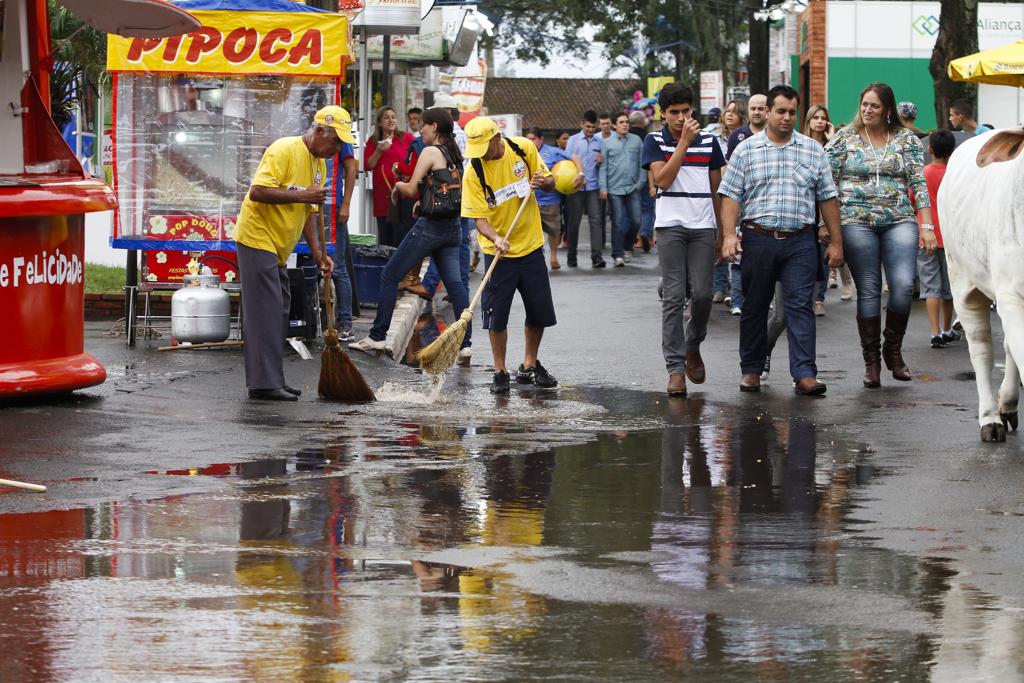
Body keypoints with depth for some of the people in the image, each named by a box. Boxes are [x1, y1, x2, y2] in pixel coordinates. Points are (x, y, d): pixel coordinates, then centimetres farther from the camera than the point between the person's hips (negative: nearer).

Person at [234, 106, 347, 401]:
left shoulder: (319, 162, 12)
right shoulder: (284, 150, -17)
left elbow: (309, 210, 18)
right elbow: (258, 191, -25)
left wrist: (317, 251, 8)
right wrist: (302, 195, -26)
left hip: (277, 248, 10)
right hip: (257, 238, -10)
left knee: (276, 312, 11)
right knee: (266, 313, -11)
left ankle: (269, 380, 17)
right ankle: (265, 384, -11)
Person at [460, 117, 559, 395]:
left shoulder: (524, 148, -8)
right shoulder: (474, 172, -15)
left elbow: (550, 183, 6)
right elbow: (479, 218, -16)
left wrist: (543, 181, -18)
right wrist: (496, 238, -35)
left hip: (531, 246, 3)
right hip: (497, 253, -3)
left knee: (540, 313, 8)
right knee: (496, 315, -4)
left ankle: (529, 366, 27)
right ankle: (500, 372, 10)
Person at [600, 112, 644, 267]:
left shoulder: (636, 141, 8)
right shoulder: (607, 143, 2)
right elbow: (603, 167, 1)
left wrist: (641, 181, 2)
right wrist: (603, 188, -5)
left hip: (633, 188, 2)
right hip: (614, 189, -2)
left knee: (635, 221, 1)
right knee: (618, 222, -3)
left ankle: (627, 248, 24)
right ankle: (618, 255, 1)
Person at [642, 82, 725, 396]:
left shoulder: (709, 141, 9)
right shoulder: (655, 142, 2)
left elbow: (717, 190, 13)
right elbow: (663, 180, -13)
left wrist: (722, 232, 12)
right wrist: (684, 142, -15)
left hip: (703, 228, 2)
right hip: (670, 226, -2)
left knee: (703, 294, -4)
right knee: (673, 297, -5)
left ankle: (693, 347, 23)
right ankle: (675, 367, -4)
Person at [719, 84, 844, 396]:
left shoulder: (813, 151, 9)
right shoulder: (746, 150, 5)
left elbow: (827, 198, 11)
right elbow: (731, 196, 1)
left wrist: (835, 241, 8)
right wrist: (729, 235, -11)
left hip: (800, 242, 0)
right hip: (758, 239, 0)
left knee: (801, 306, -7)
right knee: (754, 308, 8)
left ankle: (804, 374, -11)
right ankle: (751, 370, 19)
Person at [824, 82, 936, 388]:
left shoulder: (906, 139, 8)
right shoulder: (844, 138, 6)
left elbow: (918, 183, 6)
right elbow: (828, 183, 6)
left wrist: (927, 225, 0)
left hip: (899, 220, 1)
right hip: (857, 221, -1)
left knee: (904, 285, -15)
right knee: (868, 291, -1)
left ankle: (893, 349, 6)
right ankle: (871, 360, 8)